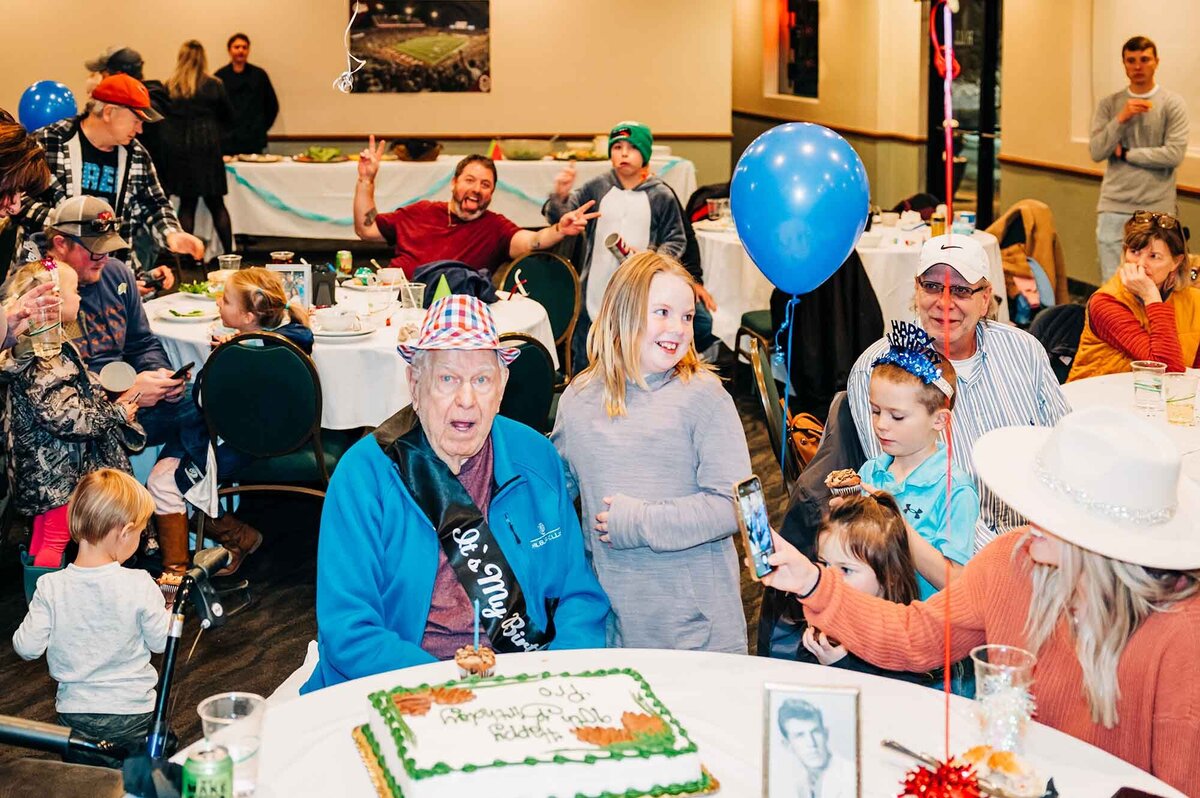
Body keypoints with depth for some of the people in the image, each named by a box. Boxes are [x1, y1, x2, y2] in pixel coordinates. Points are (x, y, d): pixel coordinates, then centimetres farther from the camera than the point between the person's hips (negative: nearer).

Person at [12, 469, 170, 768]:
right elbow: (161, 642, -6)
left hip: (74, 715, 2)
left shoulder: (50, 588, -12)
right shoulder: (139, 585, -17)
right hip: (133, 714, -2)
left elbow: (26, 648, -6)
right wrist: (170, 611, 13)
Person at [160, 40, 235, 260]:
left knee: (187, 203, 8)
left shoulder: (169, 87, 2)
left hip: (177, 150, 1)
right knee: (216, 204, 6)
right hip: (206, 148, -1)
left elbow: (162, 117, 8)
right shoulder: (213, 86, -2)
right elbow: (228, 117, 7)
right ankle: (229, 253, 5)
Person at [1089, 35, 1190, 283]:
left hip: (1157, 209, -2)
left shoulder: (1173, 103, 0)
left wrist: (1125, 153, -5)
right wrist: (1122, 118, -12)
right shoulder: (1109, 104, 8)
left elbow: (1175, 154, -10)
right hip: (1114, 208, 2)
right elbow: (1096, 152, -1)